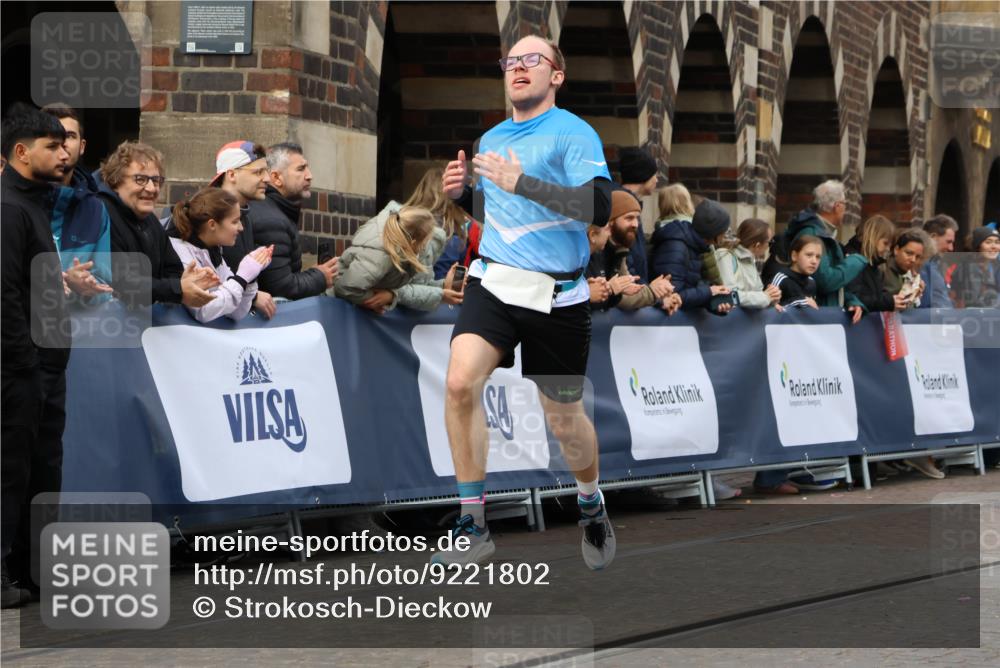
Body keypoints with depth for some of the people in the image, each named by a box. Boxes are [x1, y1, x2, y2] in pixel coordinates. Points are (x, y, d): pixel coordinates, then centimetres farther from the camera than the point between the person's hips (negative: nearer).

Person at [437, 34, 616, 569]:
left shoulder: (573, 133, -8)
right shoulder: (490, 140, 12)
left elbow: (599, 207, -22)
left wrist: (523, 183, -28)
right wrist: (462, 193, 5)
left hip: (556, 297, -4)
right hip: (494, 283, 4)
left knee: (564, 420, 8)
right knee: (460, 382, -20)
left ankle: (591, 504, 40)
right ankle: (473, 528, -13)